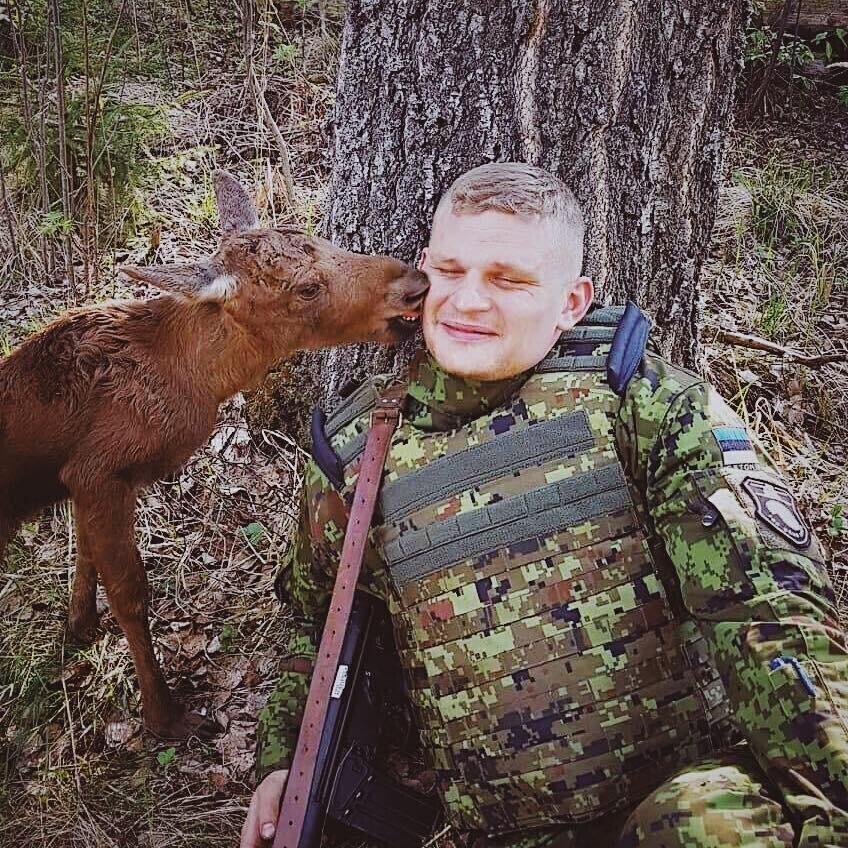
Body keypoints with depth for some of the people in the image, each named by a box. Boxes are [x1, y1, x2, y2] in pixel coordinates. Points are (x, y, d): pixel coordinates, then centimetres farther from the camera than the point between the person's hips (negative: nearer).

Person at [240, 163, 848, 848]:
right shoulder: (360, 452, 6)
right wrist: (280, 762, 13)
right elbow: (314, 617, 23)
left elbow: (767, 591, -14)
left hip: (698, 785, -4)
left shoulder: (636, 394, -3)